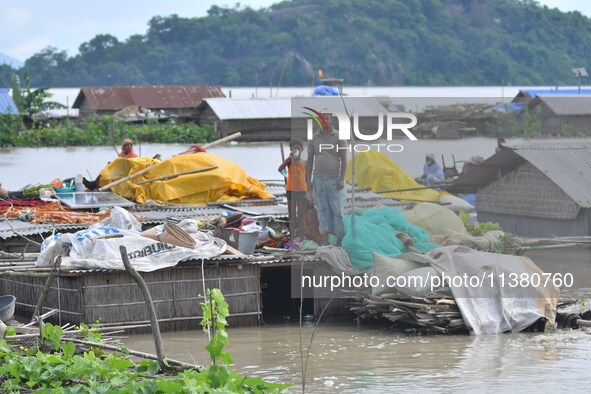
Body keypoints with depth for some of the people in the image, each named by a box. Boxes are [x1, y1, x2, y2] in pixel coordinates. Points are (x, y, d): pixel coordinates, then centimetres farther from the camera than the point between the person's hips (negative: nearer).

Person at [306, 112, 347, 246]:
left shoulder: (338, 137, -2)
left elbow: (344, 159, -4)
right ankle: (324, 239, 2)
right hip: (318, 180, 3)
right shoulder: (313, 138, 6)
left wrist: (342, 179, -12)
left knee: (338, 210, -2)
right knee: (322, 210, 1)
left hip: (334, 180, -3)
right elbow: (310, 160, 9)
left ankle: (340, 239, 5)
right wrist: (308, 181, 4)